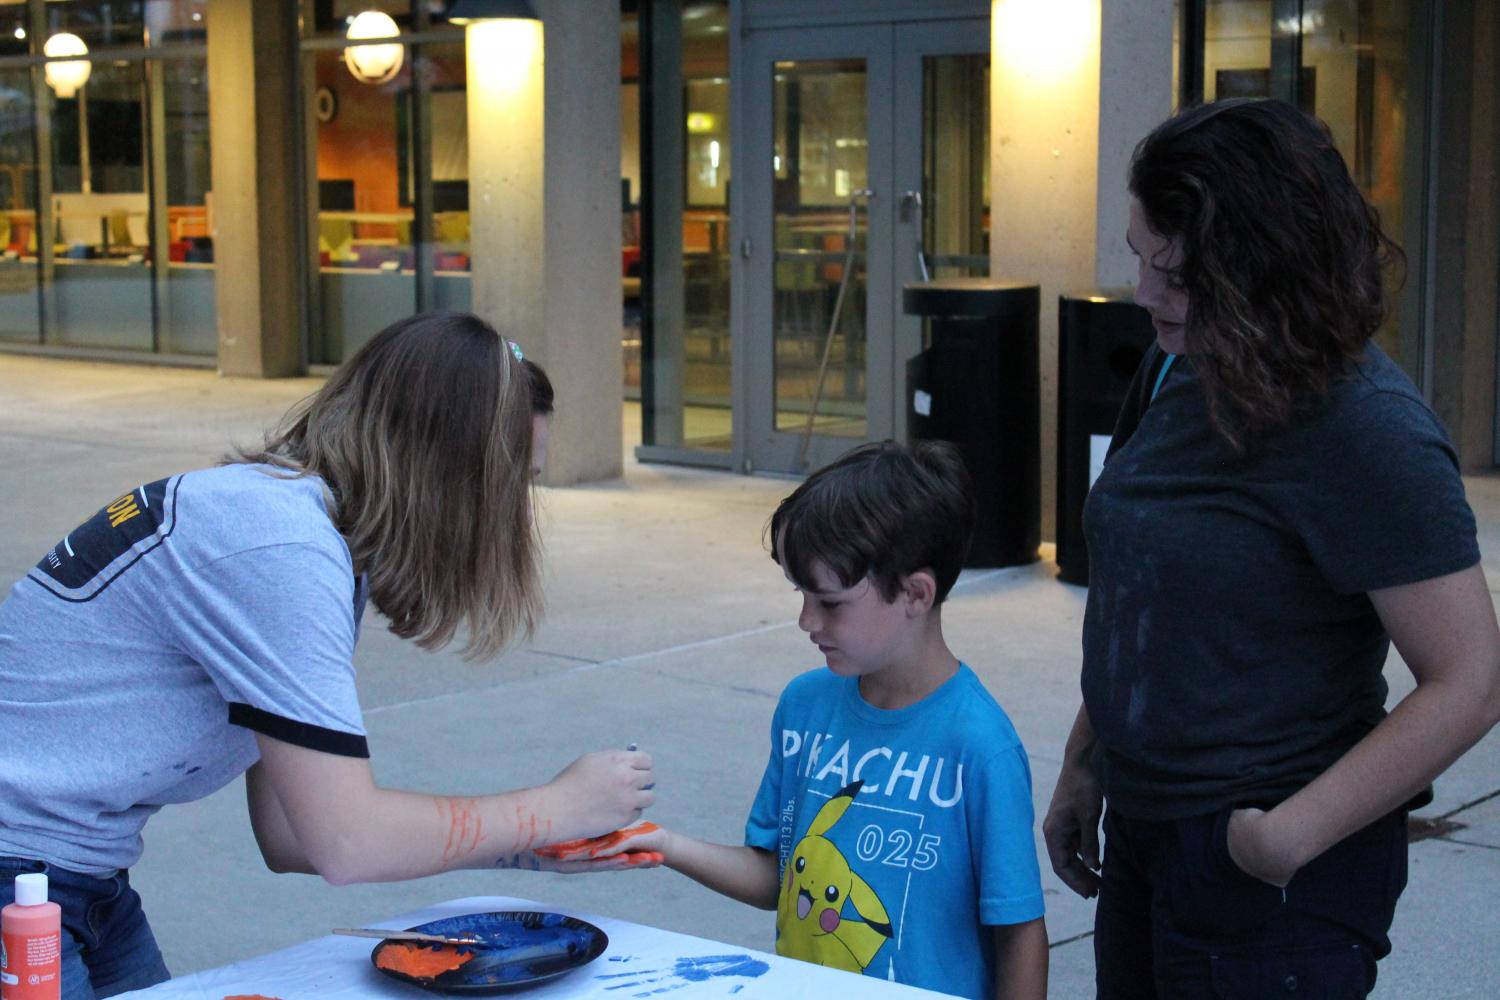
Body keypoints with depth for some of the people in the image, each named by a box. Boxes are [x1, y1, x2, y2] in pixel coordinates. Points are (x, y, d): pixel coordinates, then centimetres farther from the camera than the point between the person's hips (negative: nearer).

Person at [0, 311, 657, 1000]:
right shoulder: (282, 546, -22)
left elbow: (293, 833, 6)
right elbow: (344, 845, -22)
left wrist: (531, 848, 4)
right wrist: (559, 807, -10)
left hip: (87, 879, 9)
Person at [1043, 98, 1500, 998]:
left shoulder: (1368, 432, -21)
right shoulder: (1174, 374, 3)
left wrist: (1293, 833, -22)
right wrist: (1083, 768, 16)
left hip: (1275, 884, -7)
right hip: (1143, 837, 8)